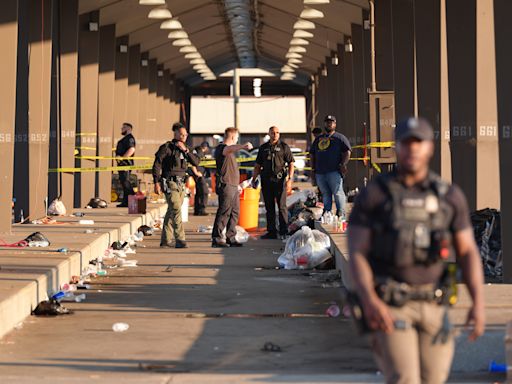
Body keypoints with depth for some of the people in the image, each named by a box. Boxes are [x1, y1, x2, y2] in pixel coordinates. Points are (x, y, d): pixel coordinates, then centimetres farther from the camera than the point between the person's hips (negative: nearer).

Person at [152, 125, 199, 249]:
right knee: (176, 211, -15)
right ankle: (180, 240, -17)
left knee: (171, 212, 10)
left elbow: (196, 162, 2)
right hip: (170, 184, -7)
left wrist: (186, 150, -10)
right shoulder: (167, 147, -5)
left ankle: (165, 241, 16)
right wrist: (156, 182, -13)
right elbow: (157, 164, -7)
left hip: (181, 184, 7)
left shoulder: (185, 149, 15)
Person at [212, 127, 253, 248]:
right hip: (226, 185, -10)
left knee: (235, 212, 9)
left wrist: (237, 184, 33)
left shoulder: (231, 151, 24)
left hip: (233, 186, 10)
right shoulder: (221, 148, -9)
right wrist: (243, 146, -53)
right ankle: (217, 238, -9)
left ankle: (230, 238, 14)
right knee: (224, 212, -11)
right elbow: (228, 149, -35)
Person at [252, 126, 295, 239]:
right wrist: (254, 179, 10)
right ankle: (271, 231, 12)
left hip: (280, 180, -4)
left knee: (282, 206, -5)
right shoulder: (263, 148, 13)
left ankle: (283, 232, 0)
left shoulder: (284, 147, 2)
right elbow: (257, 165, 18)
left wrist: (290, 179, -11)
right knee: (269, 207, 7)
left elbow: (291, 164, -1)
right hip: (266, 181, 4)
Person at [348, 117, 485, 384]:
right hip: (388, 307, -4)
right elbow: (356, 255, -10)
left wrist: (478, 302, -10)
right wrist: (369, 301, -27)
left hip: (432, 307, 4)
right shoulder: (372, 196, -6)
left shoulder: (451, 197, 4)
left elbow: (468, 253, 4)